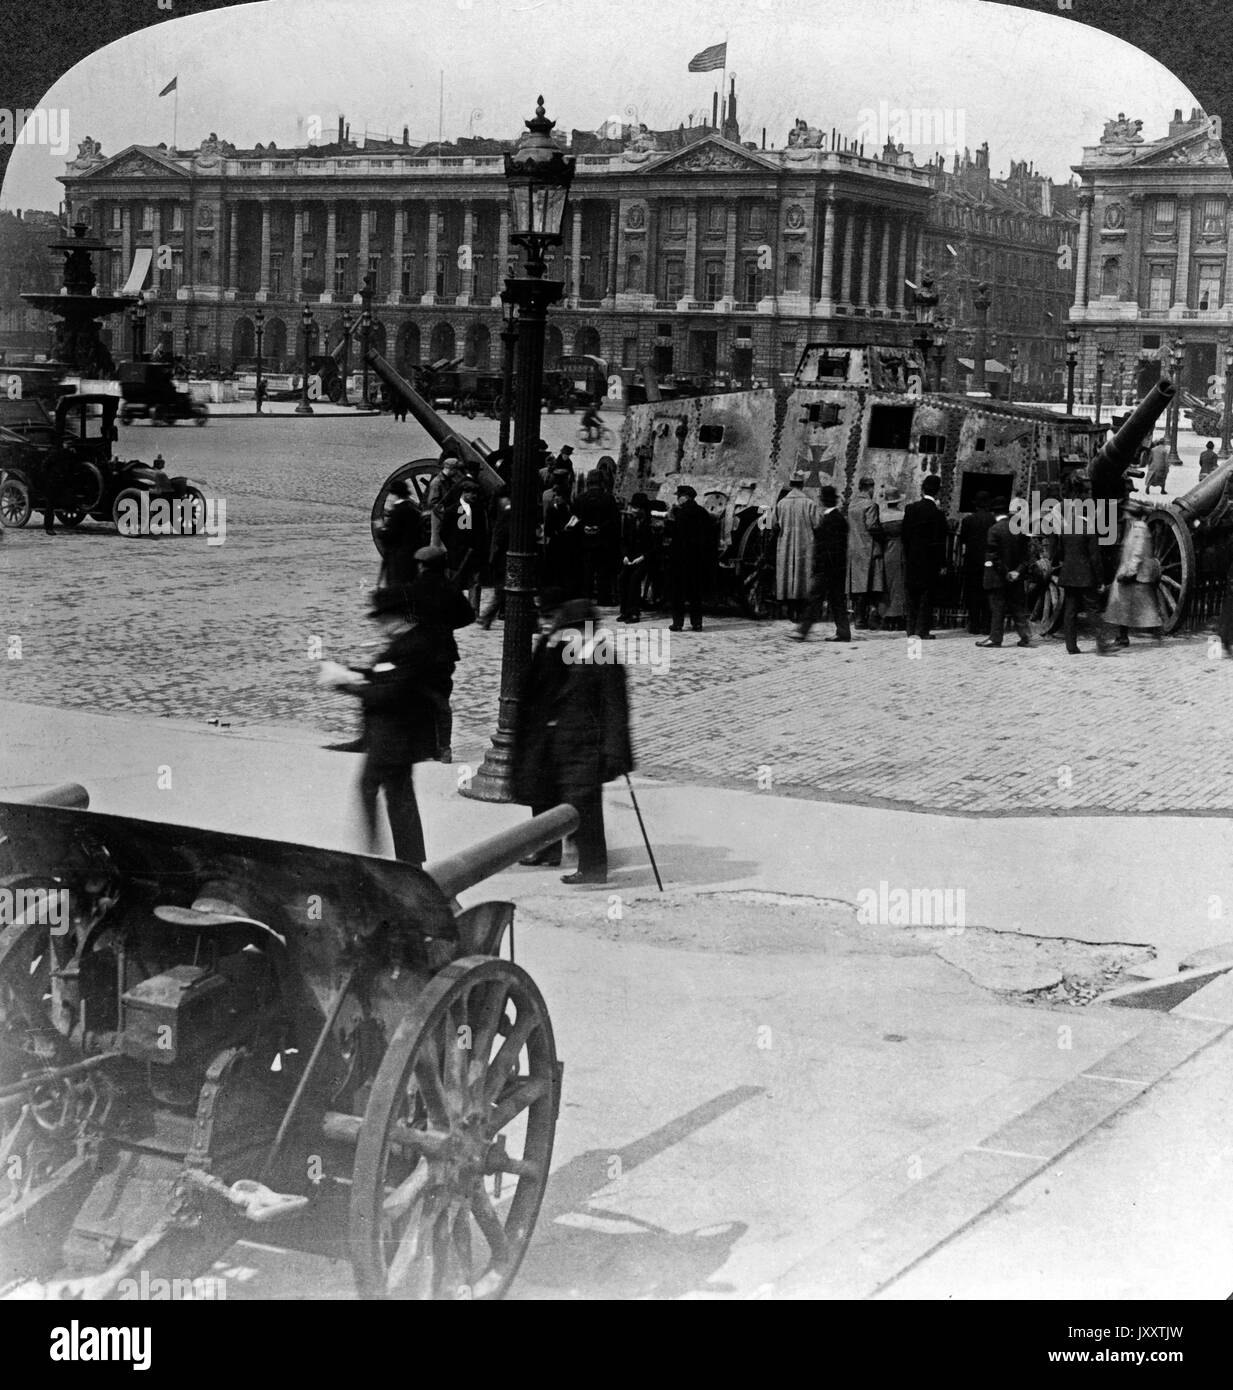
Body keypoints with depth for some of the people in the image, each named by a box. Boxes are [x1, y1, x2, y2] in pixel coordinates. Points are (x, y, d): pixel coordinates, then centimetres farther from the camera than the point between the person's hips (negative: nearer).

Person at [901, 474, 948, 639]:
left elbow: (905, 534, 4)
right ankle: (922, 631, 0)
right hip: (929, 560, -4)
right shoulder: (936, 513, -13)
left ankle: (912, 629, 13)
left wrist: (907, 556, 12)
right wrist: (942, 563, -6)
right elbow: (939, 541, -12)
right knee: (927, 595, 2)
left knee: (912, 596, 12)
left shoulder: (910, 508, 0)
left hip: (911, 559, 4)